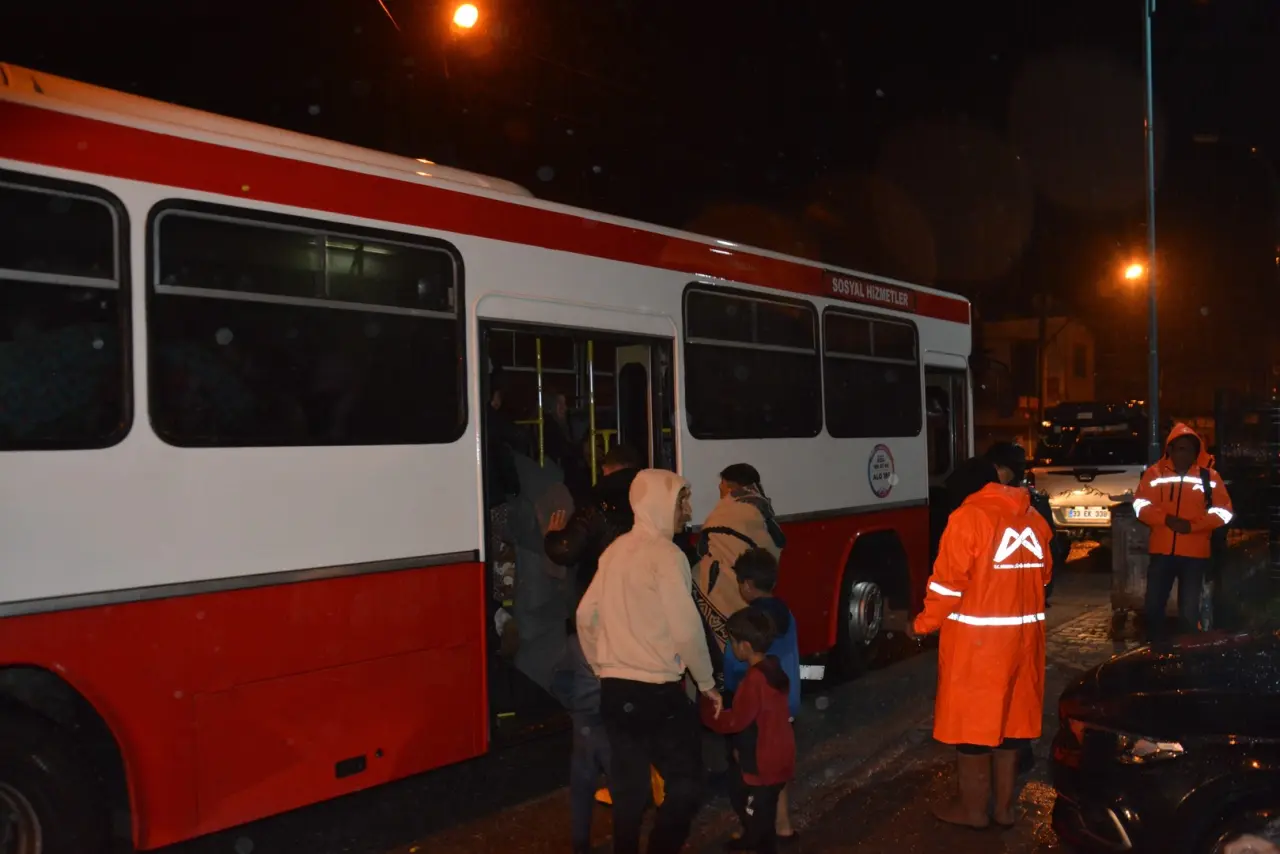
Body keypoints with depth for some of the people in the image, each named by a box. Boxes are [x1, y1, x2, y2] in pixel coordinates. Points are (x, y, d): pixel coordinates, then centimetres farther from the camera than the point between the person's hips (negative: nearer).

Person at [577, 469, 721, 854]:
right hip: (658, 692, -7)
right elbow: (686, 629, -17)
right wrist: (707, 683, -4)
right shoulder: (666, 554, -14)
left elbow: (586, 615, 13)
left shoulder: (615, 550, 10)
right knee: (685, 785, 3)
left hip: (616, 691, 8)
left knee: (629, 789, 15)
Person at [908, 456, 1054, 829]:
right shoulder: (1035, 519, 3)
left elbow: (948, 583, -16)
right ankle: (1005, 804, 25)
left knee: (971, 718, 7)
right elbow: (1043, 576, 13)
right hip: (1023, 634, 6)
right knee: (1010, 716, 15)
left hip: (975, 638, -6)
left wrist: (922, 625, -4)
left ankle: (973, 807, 17)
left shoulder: (968, 517, -16)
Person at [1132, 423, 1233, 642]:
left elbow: (1223, 512, -1)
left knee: (1189, 610, 4)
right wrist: (1166, 519, -18)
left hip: (1195, 553, -1)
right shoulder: (1155, 473, 3)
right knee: (1153, 606, 4)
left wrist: (1193, 525, -15)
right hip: (1161, 550, 1)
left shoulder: (1209, 475, 2)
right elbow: (1141, 505, -2)